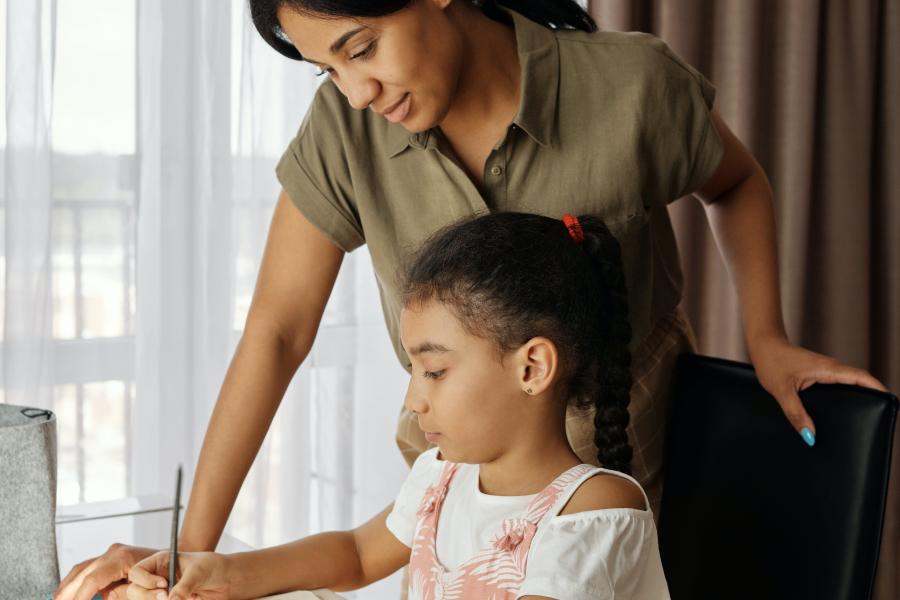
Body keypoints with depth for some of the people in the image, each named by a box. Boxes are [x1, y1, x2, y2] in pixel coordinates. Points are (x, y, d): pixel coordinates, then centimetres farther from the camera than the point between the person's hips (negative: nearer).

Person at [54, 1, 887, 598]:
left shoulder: (632, 85, -24)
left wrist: (766, 339, -11)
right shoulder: (344, 127, -19)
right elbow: (276, 333, -17)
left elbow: (735, 183, -1)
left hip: (625, 430, -1)